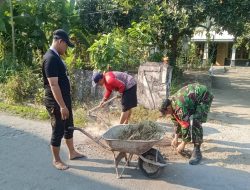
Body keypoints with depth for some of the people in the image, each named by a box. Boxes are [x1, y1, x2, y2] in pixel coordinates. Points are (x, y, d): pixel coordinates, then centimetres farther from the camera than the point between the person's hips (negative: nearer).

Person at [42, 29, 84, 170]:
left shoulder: (56, 57, 11)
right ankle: (56, 160, 20)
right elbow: (53, 85, -26)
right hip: (56, 102, -10)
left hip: (64, 99, 10)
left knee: (69, 127, 19)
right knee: (58, 131, 3)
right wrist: (62, 106, -26)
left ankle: (72, 153, 35)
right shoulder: (51, 58, -21)